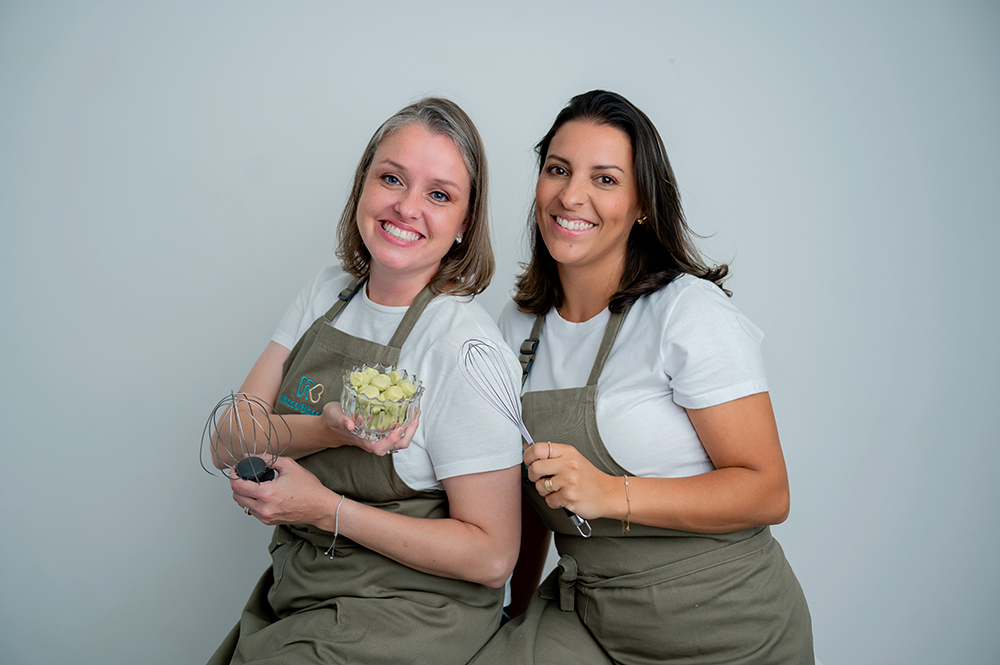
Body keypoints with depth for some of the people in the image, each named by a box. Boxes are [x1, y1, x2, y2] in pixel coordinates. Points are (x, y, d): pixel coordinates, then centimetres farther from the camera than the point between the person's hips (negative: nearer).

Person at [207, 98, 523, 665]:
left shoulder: (464, 343, -20)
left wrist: (327, 508, -19)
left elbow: (492, 556, -19)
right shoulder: (329, 292, 1)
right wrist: (328, 430, -24)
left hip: (407, 619, -5)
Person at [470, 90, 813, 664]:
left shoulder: (689, 312, -15)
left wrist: (612, 494, -27)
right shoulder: (520, 325, 3)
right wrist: (519, 612, 13)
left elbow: (767, 493, -16)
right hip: (584, 616, 3)